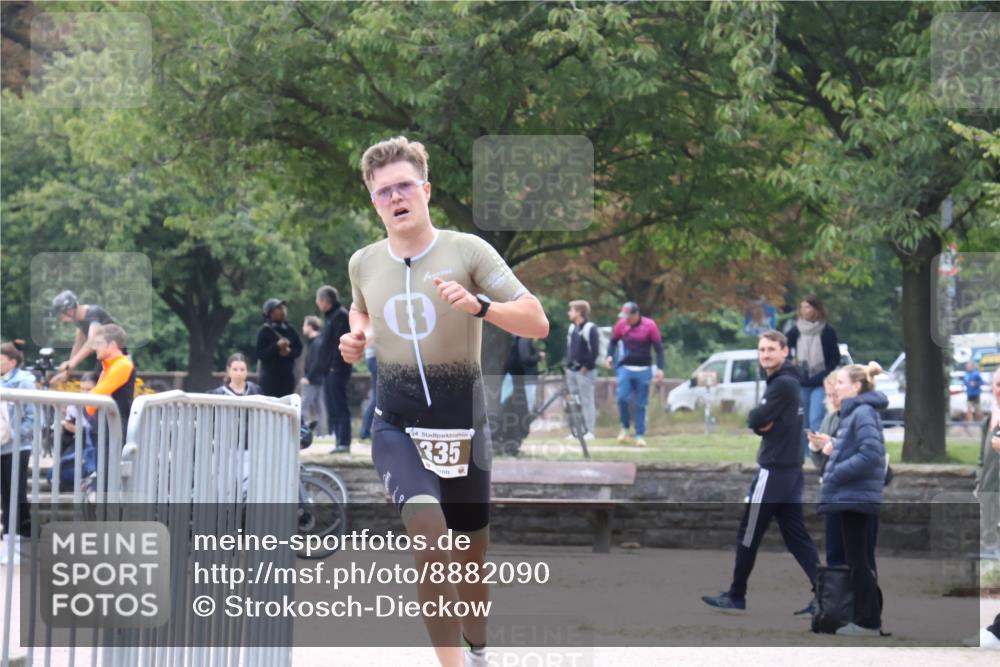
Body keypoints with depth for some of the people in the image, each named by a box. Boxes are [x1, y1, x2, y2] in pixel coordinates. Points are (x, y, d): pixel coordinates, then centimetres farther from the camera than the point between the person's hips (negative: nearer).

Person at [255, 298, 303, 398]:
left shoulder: (290, 330, 7)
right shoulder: (264, 331, -6)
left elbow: (299, 349, 10)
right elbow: (260, 354, -11)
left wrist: (289, 352, -11)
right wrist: (277, 347, -21)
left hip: (288, 375, 4)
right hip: (270, 376, -4)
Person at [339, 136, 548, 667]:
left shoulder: (467, 250, -8)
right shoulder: (363, 263, 3)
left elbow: (537, 323, -12)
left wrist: (479, 305, -28)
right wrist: (357, 336, 5)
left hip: (461, 424, 0)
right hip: (396, 424, 0)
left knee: (471, 552, 14)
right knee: (428, 528, -27)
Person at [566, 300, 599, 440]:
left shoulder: (590, 328, -10)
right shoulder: (572, 327, 15)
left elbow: (595, 351, -12)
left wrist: (587, 367, -15)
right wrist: (568, 365, 11)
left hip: (585, 371, -8)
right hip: (572, 370, 8)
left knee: (587, 401, -6)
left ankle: (590, 431, -4)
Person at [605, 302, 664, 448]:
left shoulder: (650, 326, -8)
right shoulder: (621, 324, -1)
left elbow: (658, 347, -3)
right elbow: (613, 341, 14)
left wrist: (660, 368, -10)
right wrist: (611, 355, -4)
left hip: (643, 370, -1)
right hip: (625, 368, 1)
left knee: (641, 404, 1)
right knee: (622, 397, -14)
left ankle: (640, 435, 7)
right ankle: (625, 427, 6)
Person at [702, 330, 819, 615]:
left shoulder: (783, 384, -16)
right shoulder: (784, 381, 16)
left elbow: (755, 420, -20)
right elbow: (762, 423, 14)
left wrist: (756, 418, 1)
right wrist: (761, 422, -6)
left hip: (774, 470, -10)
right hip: (789, 468, 10)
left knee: (748, 534, 0)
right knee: (795, 533, 7)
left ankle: (736, 597, 8)